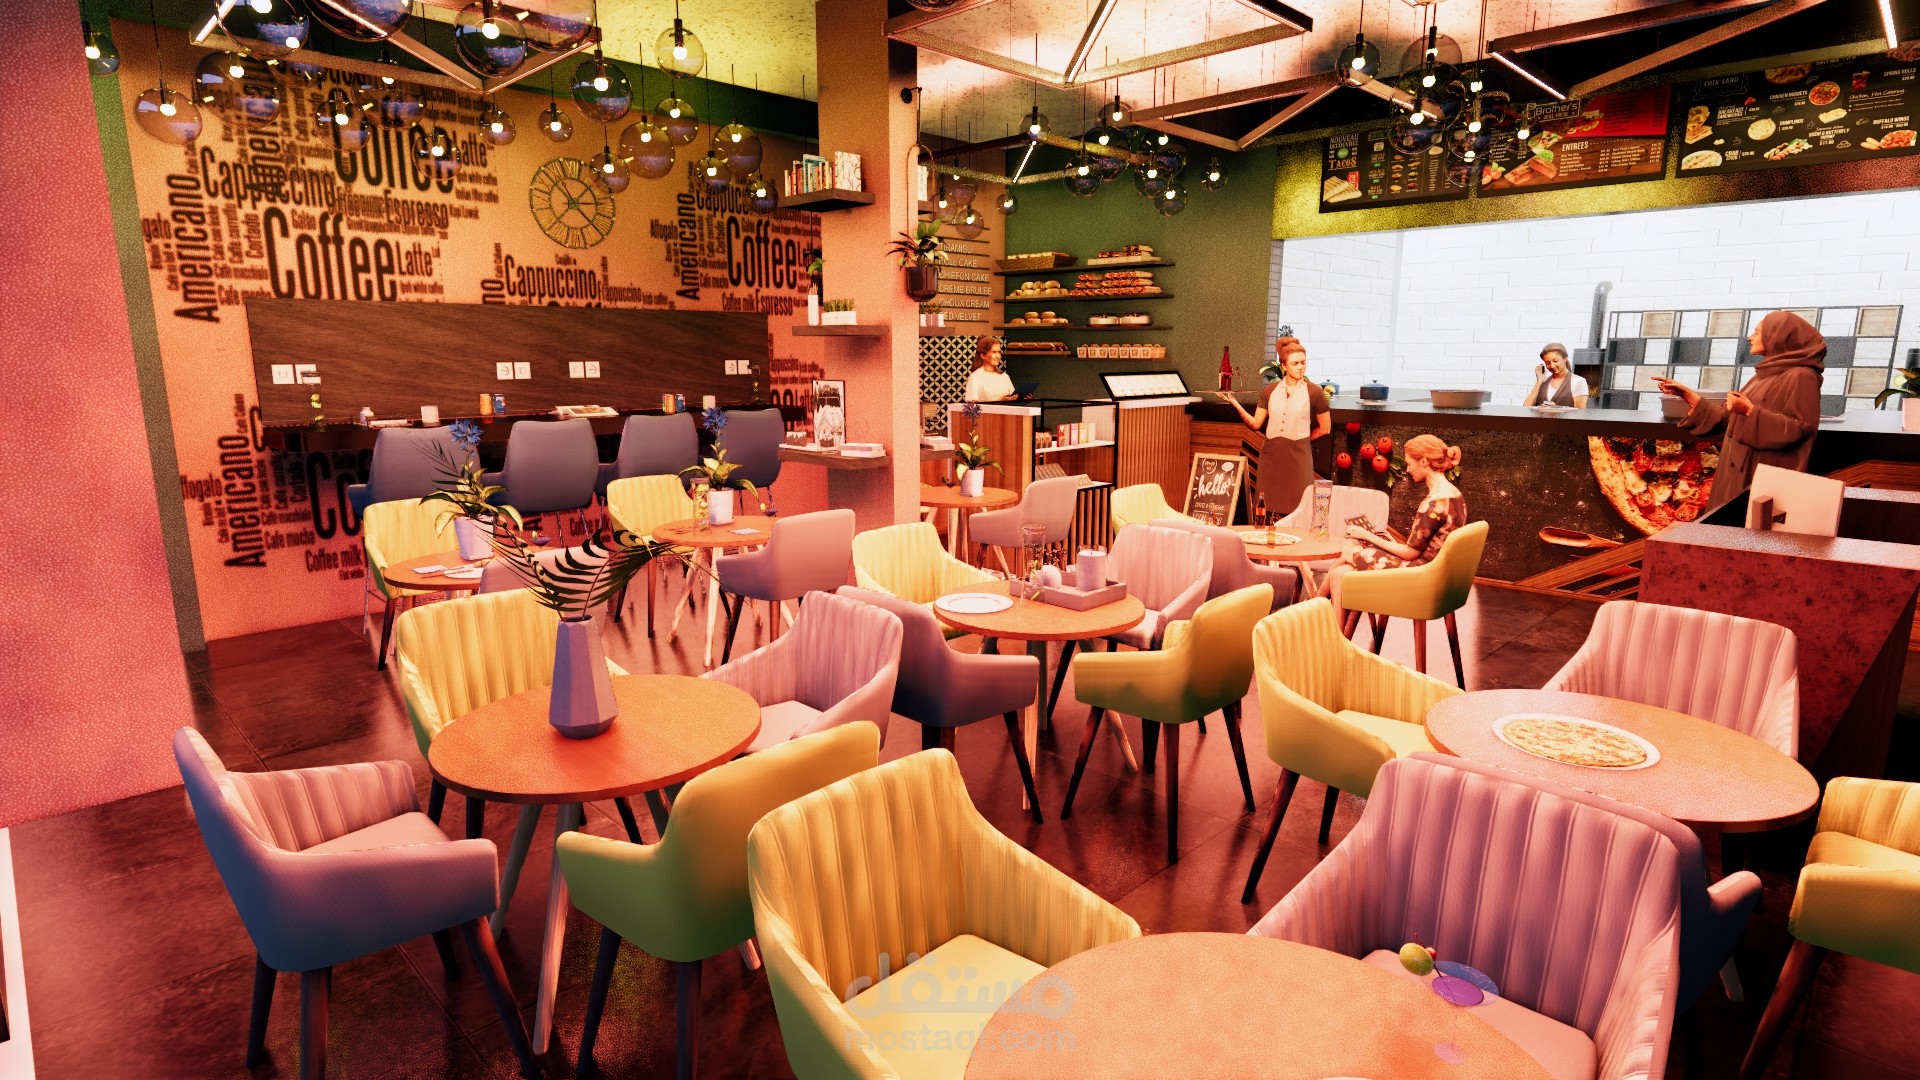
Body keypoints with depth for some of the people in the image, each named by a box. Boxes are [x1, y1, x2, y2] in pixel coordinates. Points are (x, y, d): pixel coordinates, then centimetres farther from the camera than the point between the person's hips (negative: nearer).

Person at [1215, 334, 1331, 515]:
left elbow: (1325, 428, 7)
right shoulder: (1269, 390, 7)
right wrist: (1235, 404, -7)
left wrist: (1301, 439, 9)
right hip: (1271, 455, 2)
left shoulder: (1314, 392, -1)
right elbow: (1255, 424, 3)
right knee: (1269, 511, 2)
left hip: (1298, 456, -2)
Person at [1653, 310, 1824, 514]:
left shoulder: (1800, 376, -9)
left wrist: (1751, 412, -23)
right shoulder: (1764, 375, 17)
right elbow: (1728, 416, 15)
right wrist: (1689, 395, 12)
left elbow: (1798, 428, -18)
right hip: (1739, 472, 8)